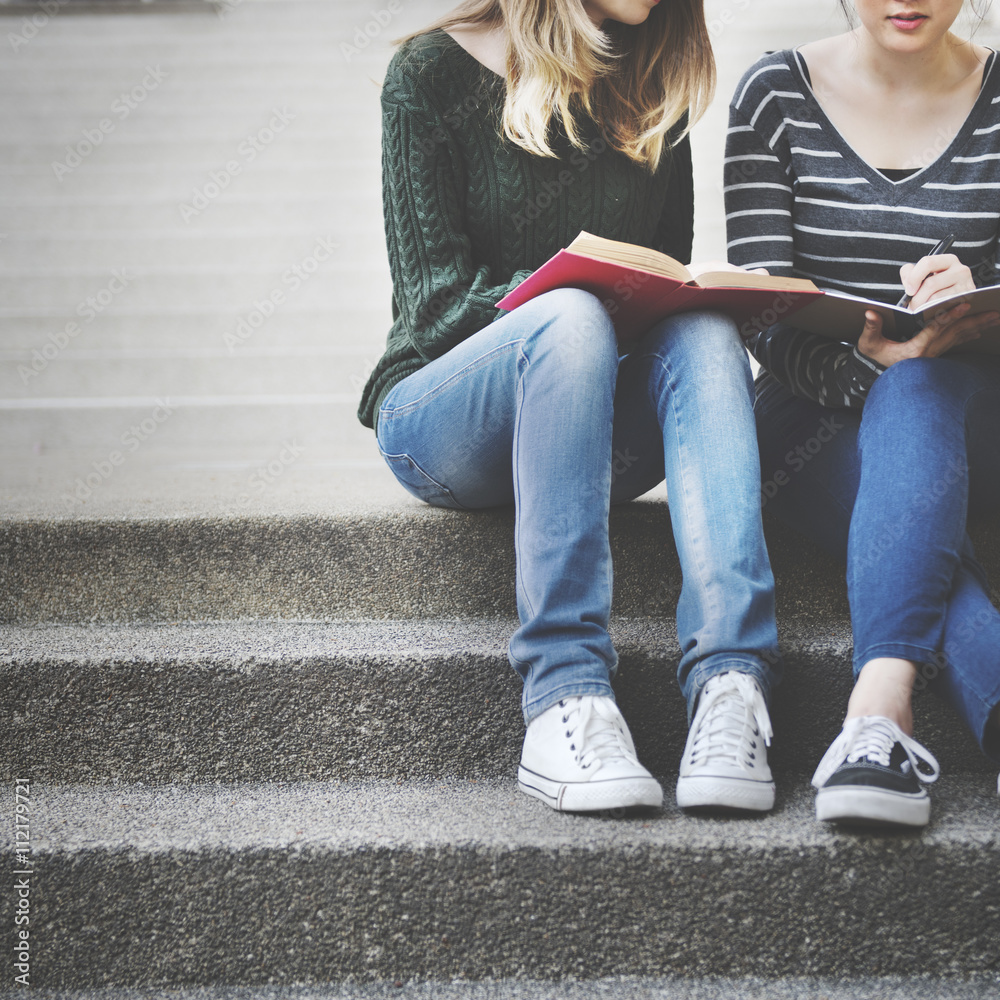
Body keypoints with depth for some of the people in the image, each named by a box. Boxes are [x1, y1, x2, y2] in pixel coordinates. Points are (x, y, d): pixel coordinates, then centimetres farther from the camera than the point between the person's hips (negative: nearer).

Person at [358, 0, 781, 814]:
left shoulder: (654, 91, 12)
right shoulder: (435, 72, -1)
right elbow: (436, 293, -9)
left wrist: (670, 299, -11)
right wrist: (560, 287, -27)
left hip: (601, 426, 4)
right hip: (439, 420, -3)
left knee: (705, 336, -28)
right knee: (570, 318, -35)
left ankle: (730, 686, -44)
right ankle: (566, 699, -44)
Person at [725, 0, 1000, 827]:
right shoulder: (775, 93, 2)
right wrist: (863, 362, -26)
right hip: (818, 421, 0)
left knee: (920, 389, -37)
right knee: (925, 537, -34)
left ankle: (880, 703, -53)